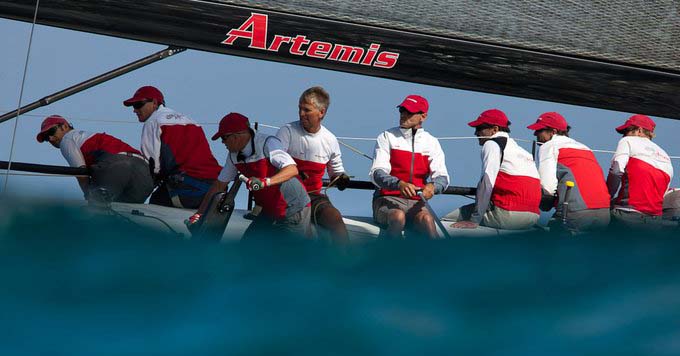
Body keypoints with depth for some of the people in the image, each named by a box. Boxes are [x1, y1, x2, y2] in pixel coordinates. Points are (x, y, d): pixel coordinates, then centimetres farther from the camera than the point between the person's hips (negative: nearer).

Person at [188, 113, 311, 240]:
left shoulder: (268, 143, -20)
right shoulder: (234, 155, 1)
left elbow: (293, 169, -32)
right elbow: (219, 185, 9)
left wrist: (265, 181, -46)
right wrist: (199, 214, 7)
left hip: (294, 212, -7)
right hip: (268, 213, 7)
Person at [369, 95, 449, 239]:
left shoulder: (432, 143, 11)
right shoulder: (387, 137, 5)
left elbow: (442, 177, 1)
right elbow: (376, 173, -7)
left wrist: (432, 186, -26)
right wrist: (399, 184, -29)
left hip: (416, 202, 1)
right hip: (387, 199, -1)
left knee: (427, 219, -32)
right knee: (398, 216, -36)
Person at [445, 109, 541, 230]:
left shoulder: (492, 144, 1)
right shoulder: (520, 149, 24)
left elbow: (486, 183, -11)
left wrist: (474, 221, -11)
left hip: (508, 215, -9)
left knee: (447, 220, -6)